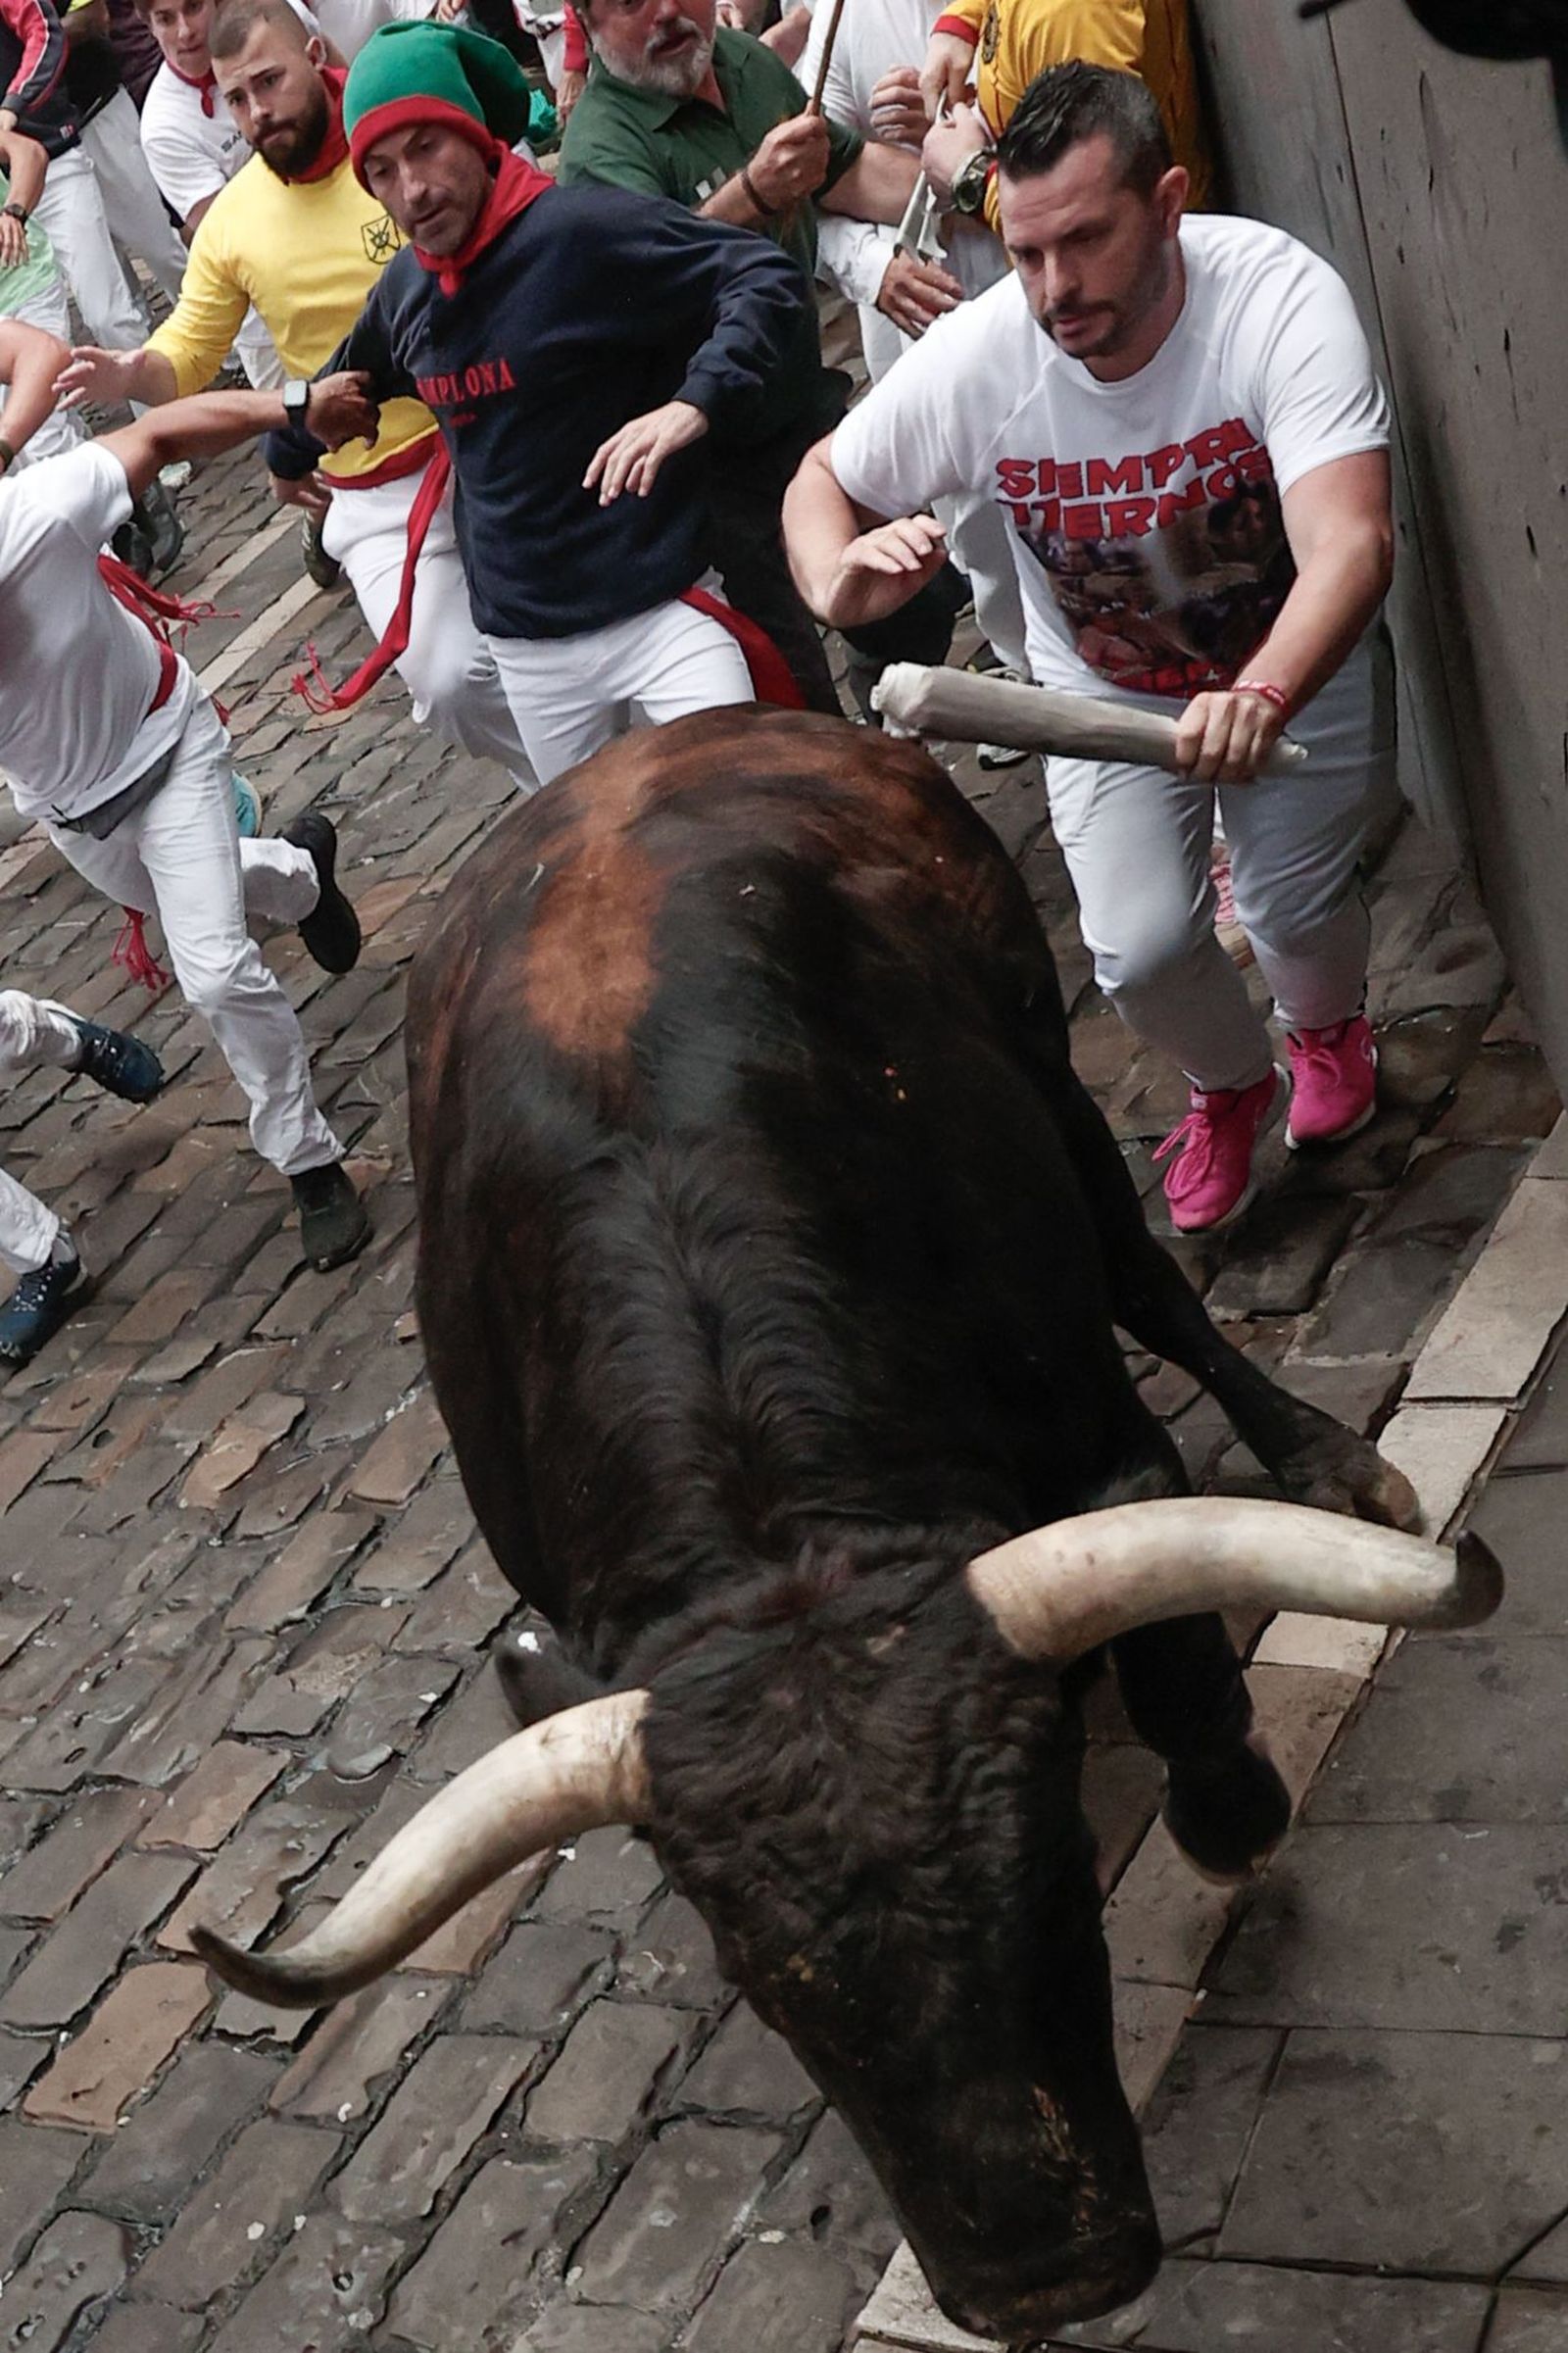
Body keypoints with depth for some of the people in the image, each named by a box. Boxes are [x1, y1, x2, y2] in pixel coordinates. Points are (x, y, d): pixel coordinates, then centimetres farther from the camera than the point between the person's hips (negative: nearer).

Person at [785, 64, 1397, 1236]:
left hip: (1298, 666, -1)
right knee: (1140, 948, -10)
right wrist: (840, 578, -34)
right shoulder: (977, 354, -26)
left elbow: (1349, 545, -44)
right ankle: (1234, 1086, 29)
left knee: (1292, 910, -11)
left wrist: (1263, 696, -64)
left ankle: (1330, 1026, 32)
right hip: (1107, 691, 2)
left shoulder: (1280, 297, -34)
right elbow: (822, 480, -9)